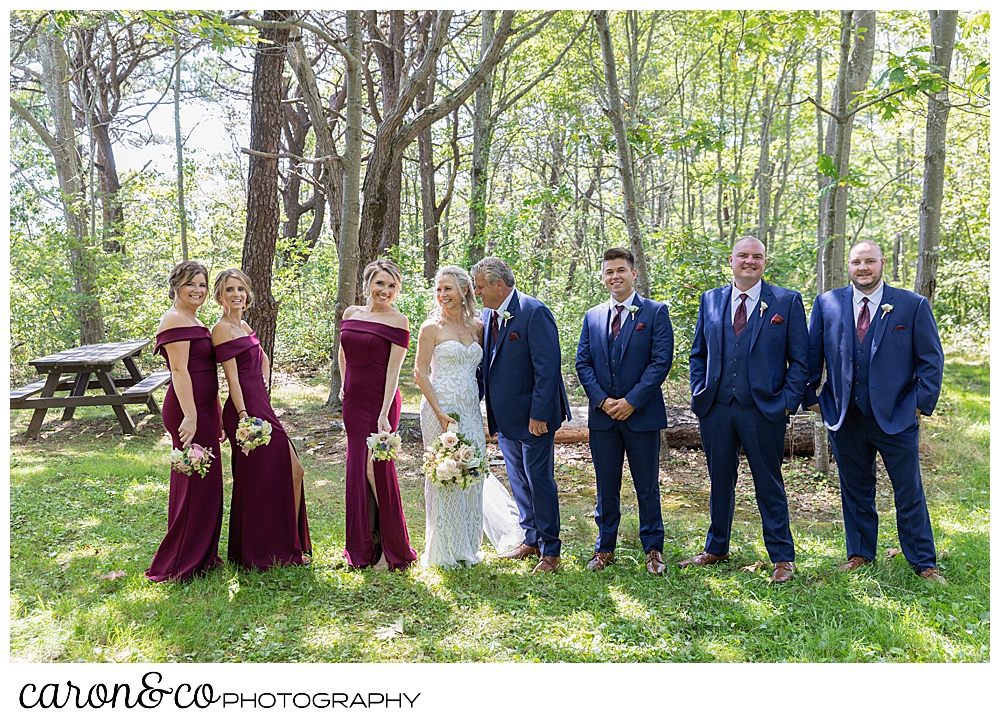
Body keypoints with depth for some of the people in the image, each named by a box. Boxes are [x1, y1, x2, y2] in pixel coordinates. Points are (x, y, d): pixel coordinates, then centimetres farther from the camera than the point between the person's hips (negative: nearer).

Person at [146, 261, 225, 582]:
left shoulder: (195, 323, 18)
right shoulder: (175, 320, -12)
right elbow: (179, 370, -20)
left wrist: (217, 418, 22)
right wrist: (190, 416, -25)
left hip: (203, 410, 10)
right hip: (188, 411, -10)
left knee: (205, 484, 16)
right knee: (196, 485, -3)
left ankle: (201, 556, 27)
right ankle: (180, 564, 9)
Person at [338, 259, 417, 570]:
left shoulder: (398, 321, -7)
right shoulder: (351, 313, 9)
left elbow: (393, 369, -14)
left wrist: (384, 415, -20)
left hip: (380, 401, -6)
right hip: (353, 402, 6)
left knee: (377, 469, -5)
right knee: (356, 470, 8)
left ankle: (391, 550, 9)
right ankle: (364, 548, 21)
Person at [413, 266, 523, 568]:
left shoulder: (476, 326, 9)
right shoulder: (432, 327, -4)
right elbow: (420, 373, -7)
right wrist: (440, 412, -14)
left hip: (471, 410, 5)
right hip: (441, 409, -5)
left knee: (472, 475, 8)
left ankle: (467, 546, 23)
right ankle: (445, 550, 14)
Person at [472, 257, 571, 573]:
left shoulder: (534, 312, -17)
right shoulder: (488, 315, 7)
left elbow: (547, 367, -19)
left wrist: (538, 414, -21)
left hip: (533, 416, -8)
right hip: (505, 416, 8)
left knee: (539, 481, 1)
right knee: (519, 482, 16)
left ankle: (550, 551, 15)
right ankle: (531, 540, 31)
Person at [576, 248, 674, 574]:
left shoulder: (656, 312, -1)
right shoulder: (592, 317, 11)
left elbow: (662, 360, -9)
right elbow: (583, 363, 7)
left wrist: (632, 401, -14)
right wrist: (602, 400, -8)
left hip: (642, 413, -3)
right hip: (602, 414, 3)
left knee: (647, 486, 7)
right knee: (606, 486, 11)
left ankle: (653, 549, 20)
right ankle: (604, 548, 22)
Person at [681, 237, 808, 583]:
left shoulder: (787, 301, 1)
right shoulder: (710, 300, 10)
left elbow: (799, 359, 0)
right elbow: (698, 353, 14)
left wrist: (788, 401, -8)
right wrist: (699, 393, 4)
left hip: (764, 409, -3)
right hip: (715, 408, 3)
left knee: (769, 485, 7)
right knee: (719, 483, 14)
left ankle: (782, 557, 20)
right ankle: (716, 548, 29)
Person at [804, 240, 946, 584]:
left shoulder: (913, 305, -1)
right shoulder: (826, 304, 4)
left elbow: (931, 359, 2)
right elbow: (812, 356, 8)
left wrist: (922, 403, -3)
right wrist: (812, 397, 4)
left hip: (896, 417, -2)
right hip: (845, 417, 2)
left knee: (909, 493, 5)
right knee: (855, 490, 13)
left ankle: (924, 563, 20)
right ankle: (860, 553, 29)